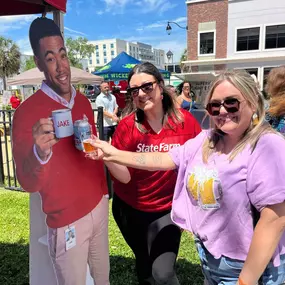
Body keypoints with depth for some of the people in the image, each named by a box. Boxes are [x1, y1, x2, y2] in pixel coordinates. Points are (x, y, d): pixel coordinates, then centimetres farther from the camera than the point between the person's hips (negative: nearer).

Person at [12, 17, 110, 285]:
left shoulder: (83, 101, 2)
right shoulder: (26, 111, -17)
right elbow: (27, 184, -20)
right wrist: (40, 154, -41)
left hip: (99, 207, 6)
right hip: (67, 221, -5)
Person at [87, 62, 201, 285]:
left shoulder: (184, 120, -14)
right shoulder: (127, 126, -14)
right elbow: (124, 176, -18)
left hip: (166, 210, -1)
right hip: (129, 208, 2)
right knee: (144, 264, 23)